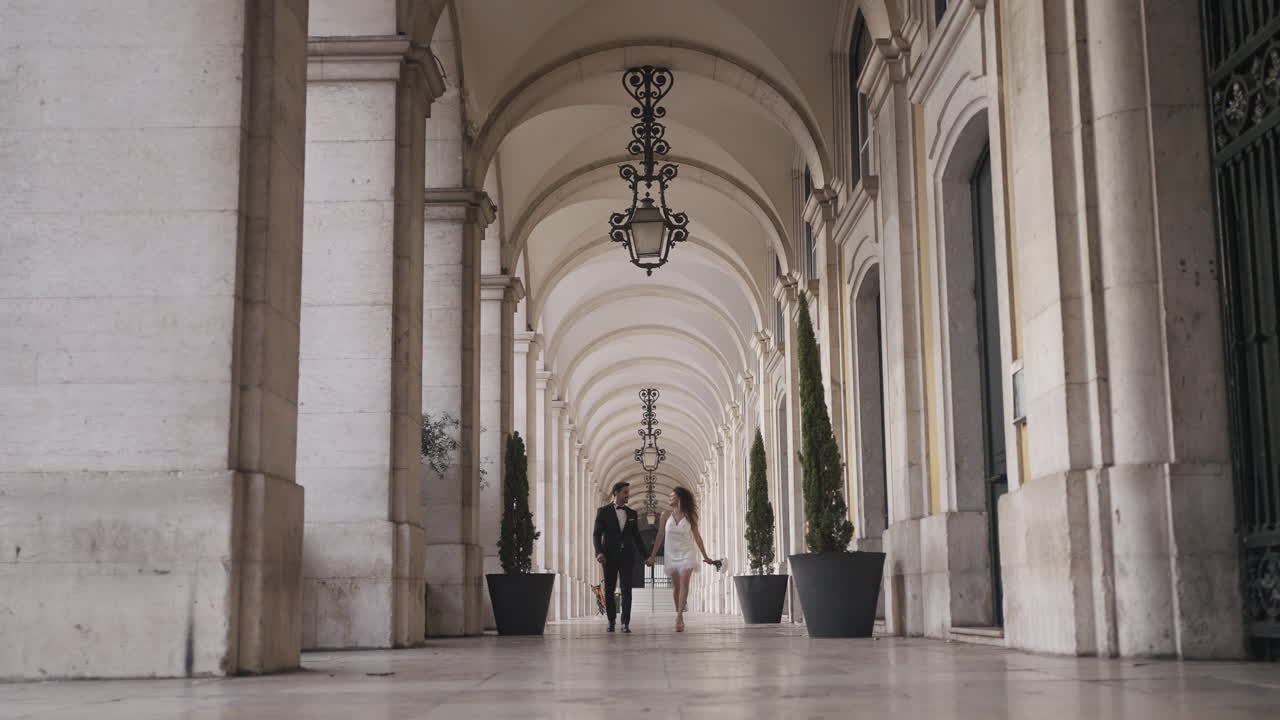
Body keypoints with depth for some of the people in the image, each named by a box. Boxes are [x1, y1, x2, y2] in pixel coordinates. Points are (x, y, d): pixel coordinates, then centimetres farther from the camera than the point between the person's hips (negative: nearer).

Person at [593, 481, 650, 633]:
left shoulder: (632, 514, 11)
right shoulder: (603, 512, 1)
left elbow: (637, 536, 15)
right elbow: (596, 534, -4)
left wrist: (646, 555, 10)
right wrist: (599, 552, -18)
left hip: (627, 556, 2)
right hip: (610, 556, -2)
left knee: (626, 589, -7)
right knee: (609, 590, 6)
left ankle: (625, 623, -9)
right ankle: (611, 621, 20)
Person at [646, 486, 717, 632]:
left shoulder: (690, 516, -1)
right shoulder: (666, 515, 1)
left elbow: (697, 536, 6)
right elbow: (660, 537, 4)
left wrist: (705, 556, 6)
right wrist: (653, 556, 2)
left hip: (686, 554, -2)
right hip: (671, 554, 2)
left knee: (684, 583, -15)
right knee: (675, 586, 7)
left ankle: (679, 617, -24)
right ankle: (679, 616, 20)